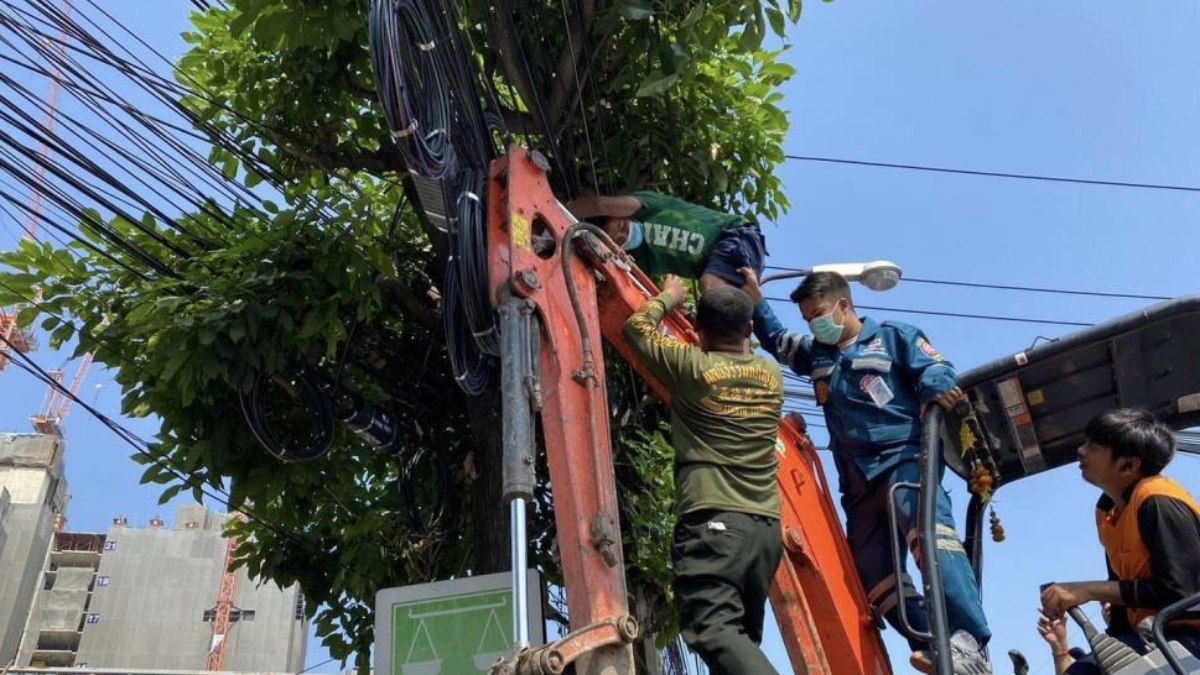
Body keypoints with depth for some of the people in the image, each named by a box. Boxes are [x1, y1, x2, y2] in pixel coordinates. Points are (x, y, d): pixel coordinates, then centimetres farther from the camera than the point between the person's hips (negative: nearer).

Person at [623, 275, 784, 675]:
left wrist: (668, 296, 33)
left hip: (712, 520, -6)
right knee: (742, 635, 12)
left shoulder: (692, 366, -1)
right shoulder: (772, 374, 15)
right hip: (766, 526, 6)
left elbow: (637, 326, 15)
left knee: (713, 628, -18)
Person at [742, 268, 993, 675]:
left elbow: (936, 371, -3)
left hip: (905, 459, -7)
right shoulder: (815, 355, 26)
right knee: (873, 574, -5)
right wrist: (756, 302, 26)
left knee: (927, 529, -33)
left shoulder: (893, 337, 9)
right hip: (859, 482, 7)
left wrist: (935, 390, -26)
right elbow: (775, 340, 40)